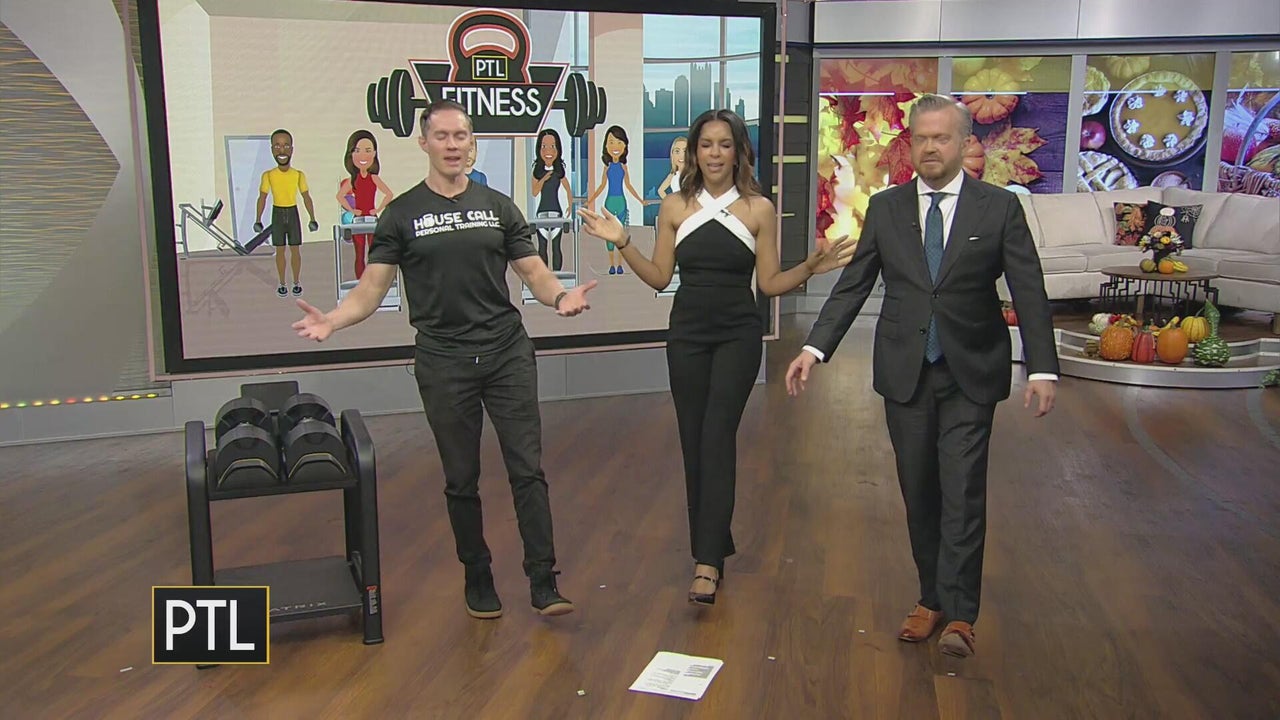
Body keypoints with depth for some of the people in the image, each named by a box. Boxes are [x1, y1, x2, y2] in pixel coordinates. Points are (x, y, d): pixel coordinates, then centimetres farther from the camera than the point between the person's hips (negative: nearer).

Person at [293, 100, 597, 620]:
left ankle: (543, 584, 6)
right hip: (443, 361, -1)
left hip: (507, 353, 1)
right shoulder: (402, 214, 3)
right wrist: (332, 320, -22)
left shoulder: (499, 207, 8)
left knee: (528, 470, -1)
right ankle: (477, 579, 26)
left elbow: (533, 272, 5)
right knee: (462, 480, 9)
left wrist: (560, 297, -18)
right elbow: (372, 288, -2)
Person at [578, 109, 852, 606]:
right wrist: (623, 244, -4)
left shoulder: (759, 209, -1)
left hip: (737, 336, -3)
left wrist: (810, 267, -15)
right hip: (687, 335, 3)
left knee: (717, 437, -12)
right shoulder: (675, 207, 5)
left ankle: (707, 563, -11)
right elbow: (660, 277, 6)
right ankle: (714, 545, 23)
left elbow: (769, 283, 0)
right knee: (694, 441, 7)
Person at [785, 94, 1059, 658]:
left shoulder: (999, 208, -2)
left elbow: (1029, 293, -5)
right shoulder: (885, 208, 4)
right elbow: (853, 284, 3)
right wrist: (814, 347, -8)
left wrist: (1042, 369, -14)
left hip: (970, 376, -2)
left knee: (963, 493, -3)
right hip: (904, 373, 3)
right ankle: (930, 599, 24)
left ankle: (959, 614, 7)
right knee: (919, 493, 10)